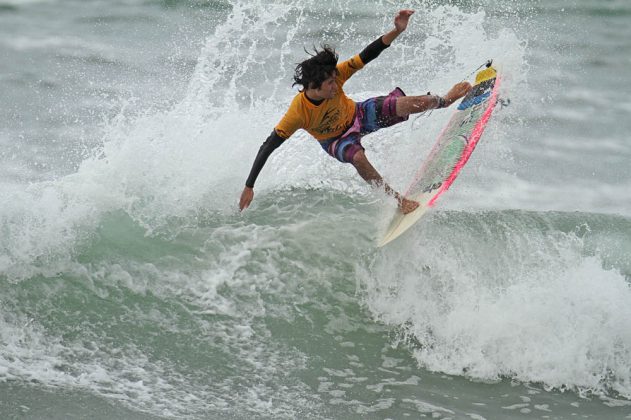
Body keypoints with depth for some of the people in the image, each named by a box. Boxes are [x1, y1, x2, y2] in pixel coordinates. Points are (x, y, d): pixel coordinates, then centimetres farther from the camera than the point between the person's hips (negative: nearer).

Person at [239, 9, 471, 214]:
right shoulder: (297, 114, -39)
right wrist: (249, 188, -38)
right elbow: (267, 147, -35)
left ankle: (444, 100, 22)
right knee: (358, 158, -37)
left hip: (358, 114, 3)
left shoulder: (335, 76, -31)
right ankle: (399, 200, -21)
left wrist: (397, 31, -39)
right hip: (335, 139, -3)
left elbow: (368, 55, -25)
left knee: (407, 104, -13)